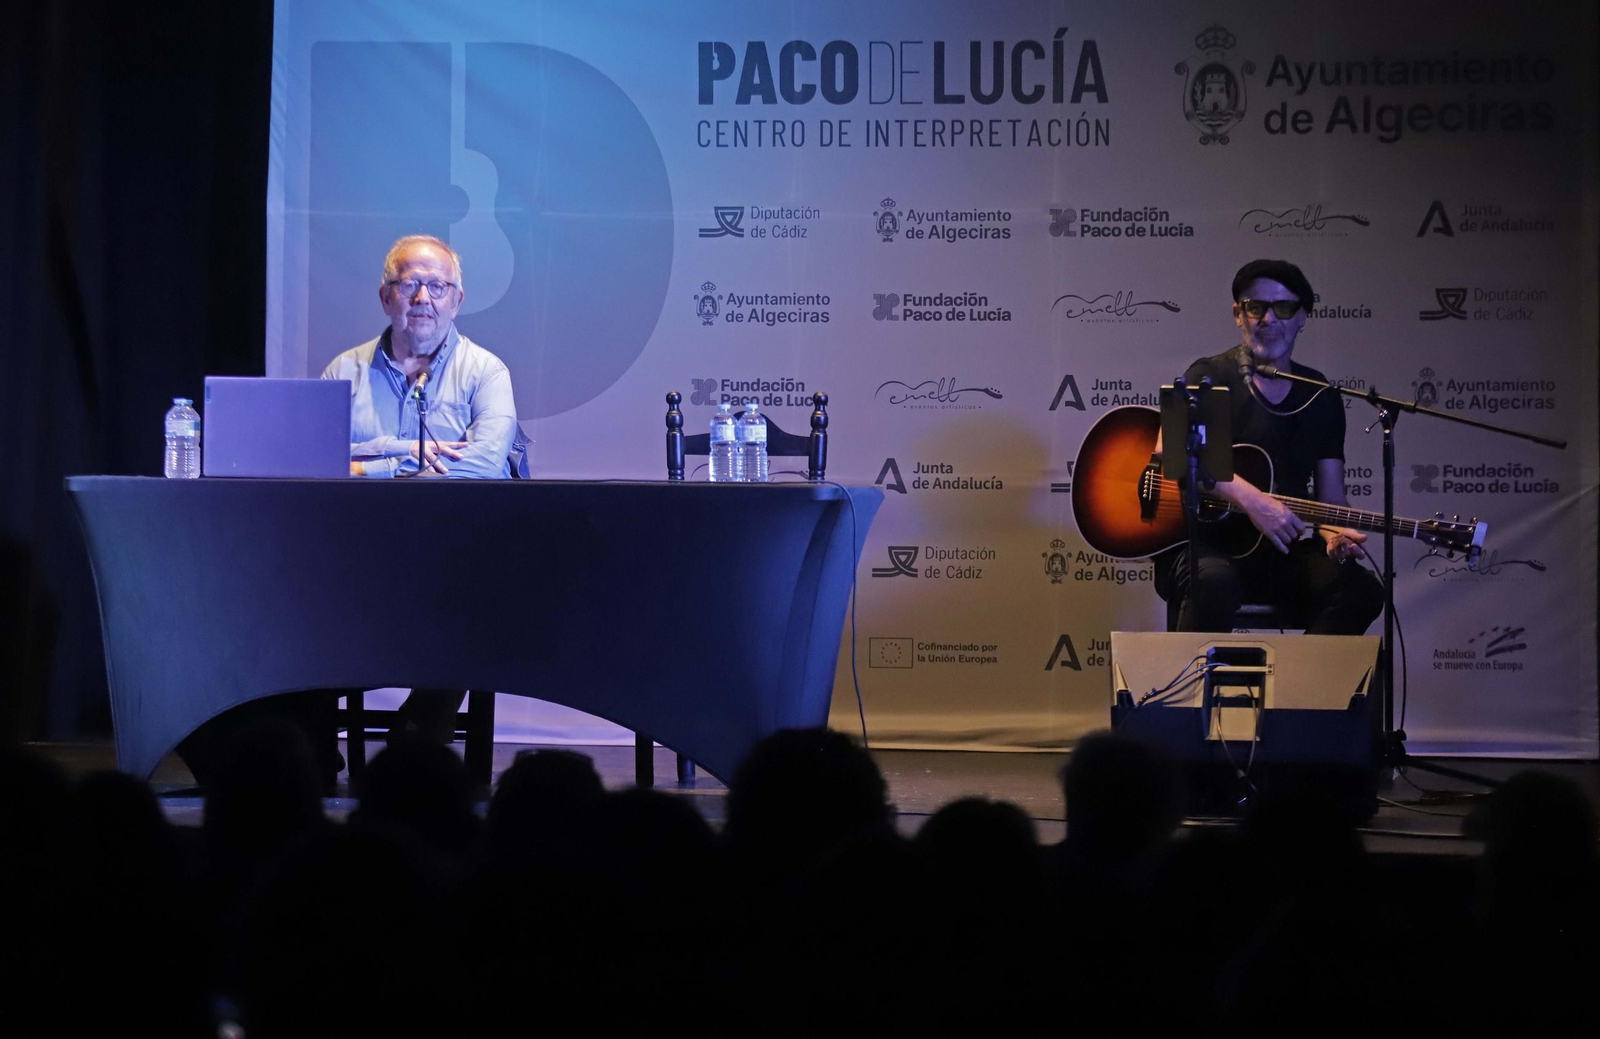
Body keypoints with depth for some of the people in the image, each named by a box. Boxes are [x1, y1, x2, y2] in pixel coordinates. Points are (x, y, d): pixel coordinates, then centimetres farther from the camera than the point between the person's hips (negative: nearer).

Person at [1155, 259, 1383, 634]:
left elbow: (1330, 494, 14)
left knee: (1361, 591, -23)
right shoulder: (1211, 377, 0)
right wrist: (1251, 500, -30)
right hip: (1200, 542, -4)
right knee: (1214, 581, -39)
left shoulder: (1320, 396, 15)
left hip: (1282, 551, 4)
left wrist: (1332, 532, -12)